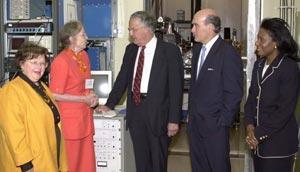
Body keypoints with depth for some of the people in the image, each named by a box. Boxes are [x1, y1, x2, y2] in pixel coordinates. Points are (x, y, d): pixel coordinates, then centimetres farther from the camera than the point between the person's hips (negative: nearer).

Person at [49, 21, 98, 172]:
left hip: (85, 117, 7)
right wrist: (84, 99, -12)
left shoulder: (83, 55, 8)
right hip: (70, 119, -7)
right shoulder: (61, 61, -15)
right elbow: (55, 95, -15)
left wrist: (91, 97, 2)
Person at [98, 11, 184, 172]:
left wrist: (174, 119, -13)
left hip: (157, 111, -5)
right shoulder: (130, 49, 9)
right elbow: (122, 78, 17)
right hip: (135, 109, 5)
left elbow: (176, 86, -10)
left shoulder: (170, 50, -8)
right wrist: (110, 104, 14)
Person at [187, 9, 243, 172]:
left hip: (214, 125, -7)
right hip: (194, 121, 7)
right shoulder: (197, 49, 9)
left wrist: (222, 121, -14)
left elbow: (234, 92, -15)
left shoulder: (228, 53, -16)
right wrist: (191, 112, 12)